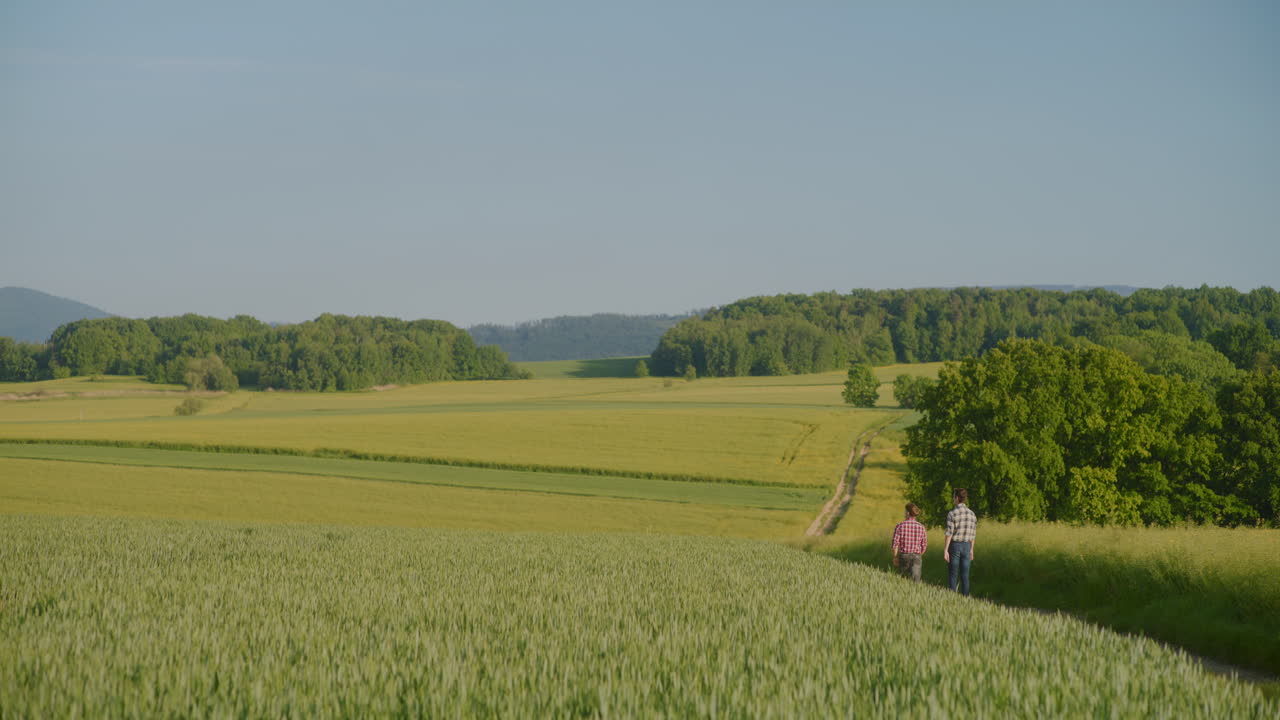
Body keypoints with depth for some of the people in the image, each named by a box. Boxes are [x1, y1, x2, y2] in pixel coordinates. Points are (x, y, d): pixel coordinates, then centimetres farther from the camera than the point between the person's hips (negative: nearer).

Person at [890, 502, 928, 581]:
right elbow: (924, 545, 5)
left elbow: (895, 544, -8)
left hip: (903, 556, 0)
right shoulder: (921, 527, -2)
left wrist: (895, 557, 5)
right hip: (916, 557, 0)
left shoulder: (900, 526, -7)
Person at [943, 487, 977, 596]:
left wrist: (945, 550, -14)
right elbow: (973, 534, 10)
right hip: (966, 546, 4)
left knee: (952, 575, 2)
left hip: (954, 546, -4)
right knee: (965, 576, 6)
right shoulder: (971, 514, 4)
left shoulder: (952, 513, -12)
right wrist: (971, 549, 20)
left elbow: (949, 533, -16)